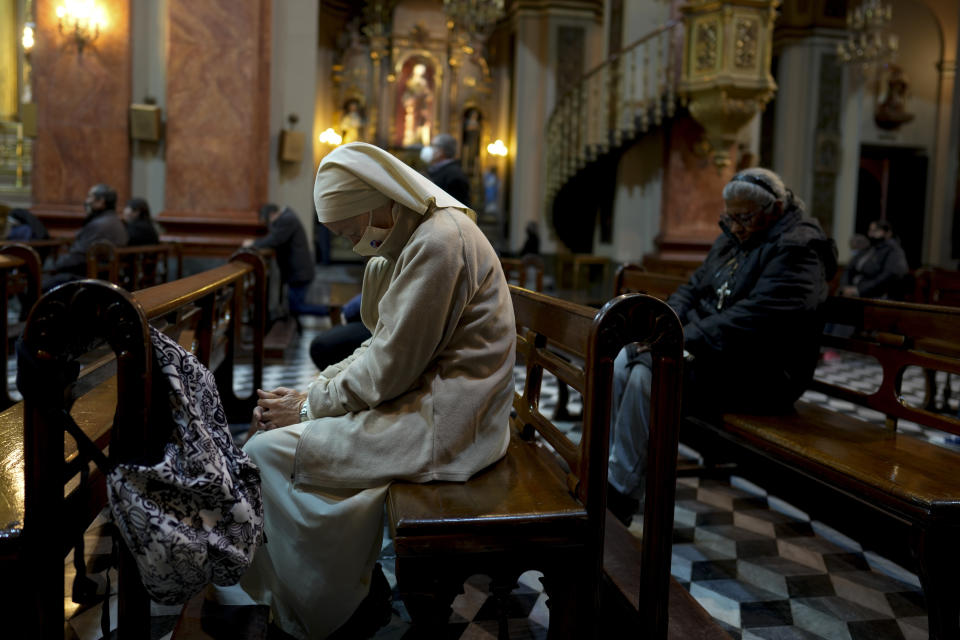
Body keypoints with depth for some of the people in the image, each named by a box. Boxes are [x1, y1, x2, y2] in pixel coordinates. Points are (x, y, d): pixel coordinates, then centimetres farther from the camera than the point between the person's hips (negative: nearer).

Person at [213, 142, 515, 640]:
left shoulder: (438, 243, -20)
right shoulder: (410, 240, 11)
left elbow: (390, 369, -20)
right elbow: (383, 347, 12)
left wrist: (309, 407, -8)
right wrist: (309, 392, 1)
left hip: (443, 421, -10)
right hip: (425, 396, 10)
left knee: (267, 451, -11)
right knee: (277, 425, 12)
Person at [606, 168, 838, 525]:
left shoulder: (798, 250, -14)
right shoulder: (734, 239, 16)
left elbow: (753, 318, -26)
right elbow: (694, 288, 16)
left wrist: (686, 339, -27)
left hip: (757, 376, -9)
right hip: (708, 352, 9)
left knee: (646, 375, -27)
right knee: (620, 363, -9)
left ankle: (619, 499, -18)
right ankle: (606, 472, -6)